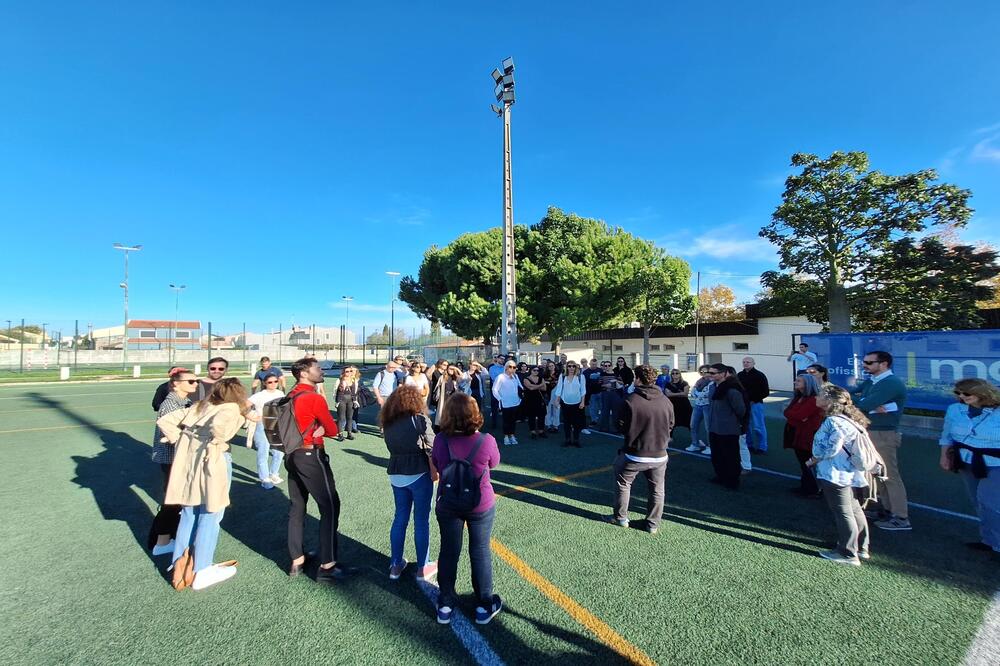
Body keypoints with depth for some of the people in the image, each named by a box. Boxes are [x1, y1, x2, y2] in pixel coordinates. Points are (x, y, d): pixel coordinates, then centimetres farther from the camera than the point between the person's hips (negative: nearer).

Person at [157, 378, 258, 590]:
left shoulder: (198, 407, 16)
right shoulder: (231, 408, -7)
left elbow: (164, 420, 15)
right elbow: (218, 423, -29)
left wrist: (181, 442, 11)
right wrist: (218, 442, -12)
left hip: (187, 462, 7)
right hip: (212, 462, -7)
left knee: (188, 515, 20)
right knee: (209, 517, 7)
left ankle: (179, 568, 32)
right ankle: (201, 572, 18)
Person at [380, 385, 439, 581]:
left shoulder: (388, 421, 5)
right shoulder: (420, 419, -11)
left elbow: (392, 447, 5)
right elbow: (430, 449, -11)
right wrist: (435, 472, -4)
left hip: (395, 474, 5)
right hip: (419, 473, -5)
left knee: (400, 517, 18)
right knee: (421, 520, 8)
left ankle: (396, 565, 29)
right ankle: (423, 567, 19)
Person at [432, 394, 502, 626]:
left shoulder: (440, 440, -18)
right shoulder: (486, 441, -23)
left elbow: (436, 465, 1)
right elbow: (494, 463, -3)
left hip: (447, 505, 2)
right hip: (480, 505, -2)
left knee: (448, 552, 18)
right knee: (480, 552, 15)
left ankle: (445, 605, 33)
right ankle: (484, 606, 31)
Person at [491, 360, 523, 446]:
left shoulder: (515, 376, 4)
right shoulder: (501, 377, -12)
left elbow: (520, 386, 15)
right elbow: (495, 389, -12)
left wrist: (520, 397, 8)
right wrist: (500, 399, -12)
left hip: (515, 403, 5)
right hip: (505, 403, -5)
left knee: (513, 420, 12)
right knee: (506, 420, 5)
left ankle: (512, 435, 25)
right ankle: (506, 436, 18)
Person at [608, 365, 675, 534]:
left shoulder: (630, 400, -17)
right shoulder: (666, 401, -6)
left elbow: (621, 427, -9)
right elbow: (670, 426, 6)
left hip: (634, 454, -3)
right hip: (659, 455, 3)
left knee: (623, 484, 18)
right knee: (657, 490, 19)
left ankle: (621, 518, 27)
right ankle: (653, 524, 27)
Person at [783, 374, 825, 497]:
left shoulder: (814, 399, -18)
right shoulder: (798, 397, 13)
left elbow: (799, 416, -23)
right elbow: (788, 411, 8)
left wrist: (789, 414, -6)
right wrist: (794, 416, -10)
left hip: (807, 437, -9)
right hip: (796, 435, 9)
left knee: (808, 463, 2)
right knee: (803, 462, 16)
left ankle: (815, 490, 14)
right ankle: (805, 487, 27)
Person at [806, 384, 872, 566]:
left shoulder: (833, 421, -22)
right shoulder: (846, 418, 10)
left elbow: (832, 448, -24)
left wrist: (814, 460, -7)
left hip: (836, 474, -10)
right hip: (850, 473, 10)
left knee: (842, 513, 2)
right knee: (854, 510, 20)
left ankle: (848, 554, 13)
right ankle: (861, 548, 34)